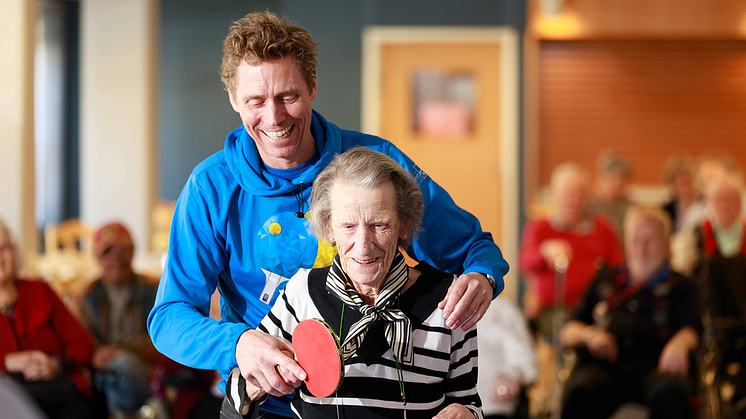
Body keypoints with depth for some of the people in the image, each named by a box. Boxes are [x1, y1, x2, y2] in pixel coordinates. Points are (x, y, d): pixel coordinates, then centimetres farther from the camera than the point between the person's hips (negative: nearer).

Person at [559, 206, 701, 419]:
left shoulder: (679, 285, 24)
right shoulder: (605, 280, 31)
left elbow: (691, 328, 4)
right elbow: (567, 331, 24)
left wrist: (680, 344, -22)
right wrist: (587, 334, -2)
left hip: (653, 362, -1)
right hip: (603, 363, 1)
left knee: (671, 393, -39)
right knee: (580, 391, -37)